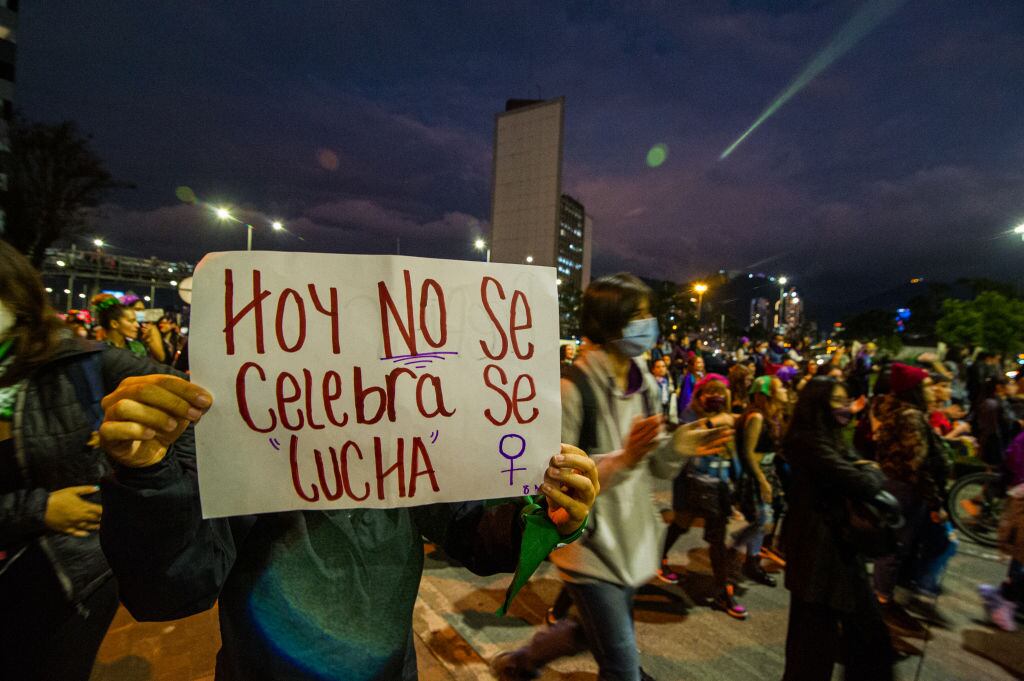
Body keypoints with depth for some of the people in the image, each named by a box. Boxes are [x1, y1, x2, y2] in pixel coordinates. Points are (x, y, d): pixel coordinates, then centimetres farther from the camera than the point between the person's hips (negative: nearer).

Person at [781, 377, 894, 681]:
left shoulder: (830, 440, 12)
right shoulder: (810, 442, -22)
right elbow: (862, 485, -26)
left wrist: (864, 470, -11)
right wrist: (872, 471, -5)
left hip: (838, 546, 10)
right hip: (819, 551, -10)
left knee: (867, 632, 21)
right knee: (816, 639, 5)